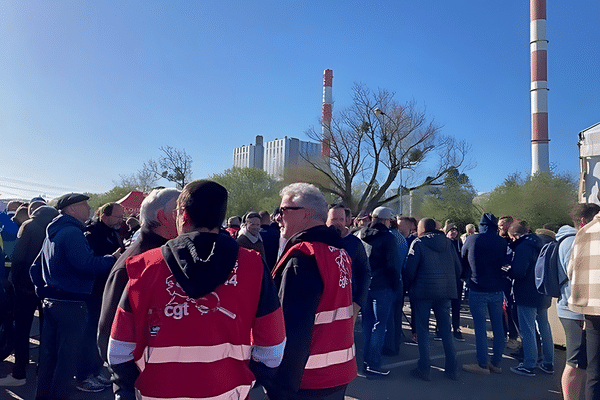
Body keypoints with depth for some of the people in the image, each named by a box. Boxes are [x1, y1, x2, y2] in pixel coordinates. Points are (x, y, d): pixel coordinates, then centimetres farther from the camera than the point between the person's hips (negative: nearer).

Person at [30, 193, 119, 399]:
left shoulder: (52, 232, 15)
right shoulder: (72, 232, -15)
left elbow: (35, 268, 20)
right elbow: (87, 264, -28)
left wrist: (43, 293, 23)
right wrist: (114, 257, -18)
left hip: (50, 302, 10)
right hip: (71, 304, -10)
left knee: (49, 354, 18)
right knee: (67, 357, 1)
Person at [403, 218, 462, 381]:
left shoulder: (418, 243, -6)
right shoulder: (448, 243, 8)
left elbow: (410, 269, -10)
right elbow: (458, 269, 9)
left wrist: (409, 287, 5)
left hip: (424, 291, -4)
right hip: (445, 291, 5)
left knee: (422, 329, 4)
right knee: (446, 329, 13)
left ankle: (424, 369, 7)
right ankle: (451, 369, 17)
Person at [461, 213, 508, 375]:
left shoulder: (471, 239, -8)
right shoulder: (502, 242, -2)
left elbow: (462, 260, 6)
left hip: (478, 290, -3)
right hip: (497, 290, 4)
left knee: (480, 327, 1)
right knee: (498, 326, 11)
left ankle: (483, 365, 7)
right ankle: (496, 363, 21)